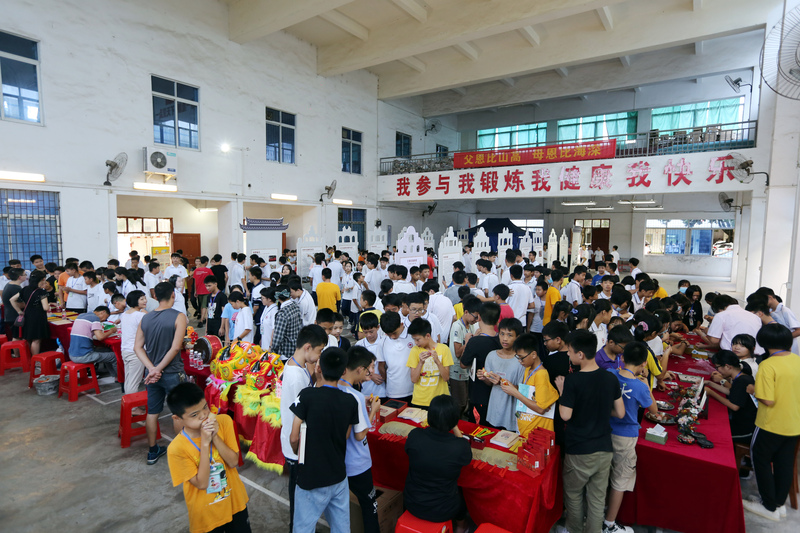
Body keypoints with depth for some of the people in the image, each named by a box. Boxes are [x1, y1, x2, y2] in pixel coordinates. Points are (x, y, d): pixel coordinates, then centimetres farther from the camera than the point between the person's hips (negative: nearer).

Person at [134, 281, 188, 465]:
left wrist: (152, 369, -9)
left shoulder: (145, 318, 2)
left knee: (152, 412, 18)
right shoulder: (178, 317, -16)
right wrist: (160, 369, -11)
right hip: (172, 373, -5)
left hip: (153, 374, 6)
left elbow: (138, 347, -1)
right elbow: (175, 348, -21)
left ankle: (153, 451, 31)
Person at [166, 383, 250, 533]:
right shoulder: (177, 449, -23)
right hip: (206, 513, -3)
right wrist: (205, 443, -31)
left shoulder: (223, 421, -15)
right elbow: (201, 483, -22)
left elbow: (233, 462, -15)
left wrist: (215, 437, -27)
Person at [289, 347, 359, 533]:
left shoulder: (307, 395, -18)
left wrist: (298, 454, 7)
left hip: (311, 479, -4)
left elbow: (294, 437, -13)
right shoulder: (351, 401, -8)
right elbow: (345, 436, 0)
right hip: (339, 476, 4)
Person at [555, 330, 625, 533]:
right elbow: (620, 413, 2)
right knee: (597, 499, 15)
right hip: (604, 449, 4)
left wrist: (562, 391, -6)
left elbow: (565, 415, -18)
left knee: (574, 495, 19)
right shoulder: (610, 378, -5)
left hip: (579, 451, -4)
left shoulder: (572, 381, -22)